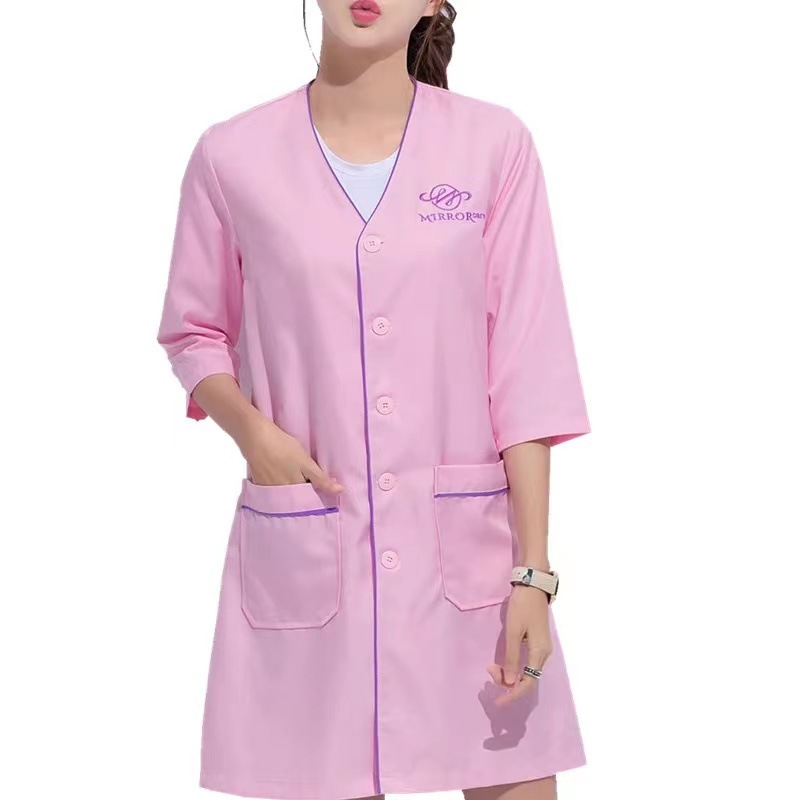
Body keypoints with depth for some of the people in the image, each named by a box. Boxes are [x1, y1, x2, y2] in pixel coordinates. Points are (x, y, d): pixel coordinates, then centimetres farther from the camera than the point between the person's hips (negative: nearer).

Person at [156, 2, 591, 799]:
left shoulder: (493, 144, -2)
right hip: (303, 553, 0)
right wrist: (247, 426, -7)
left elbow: (524, 372, -2)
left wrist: (532, 570, -7)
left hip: (466, 549, 0)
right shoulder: (232, 156, 0)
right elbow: (194, 332, 13)